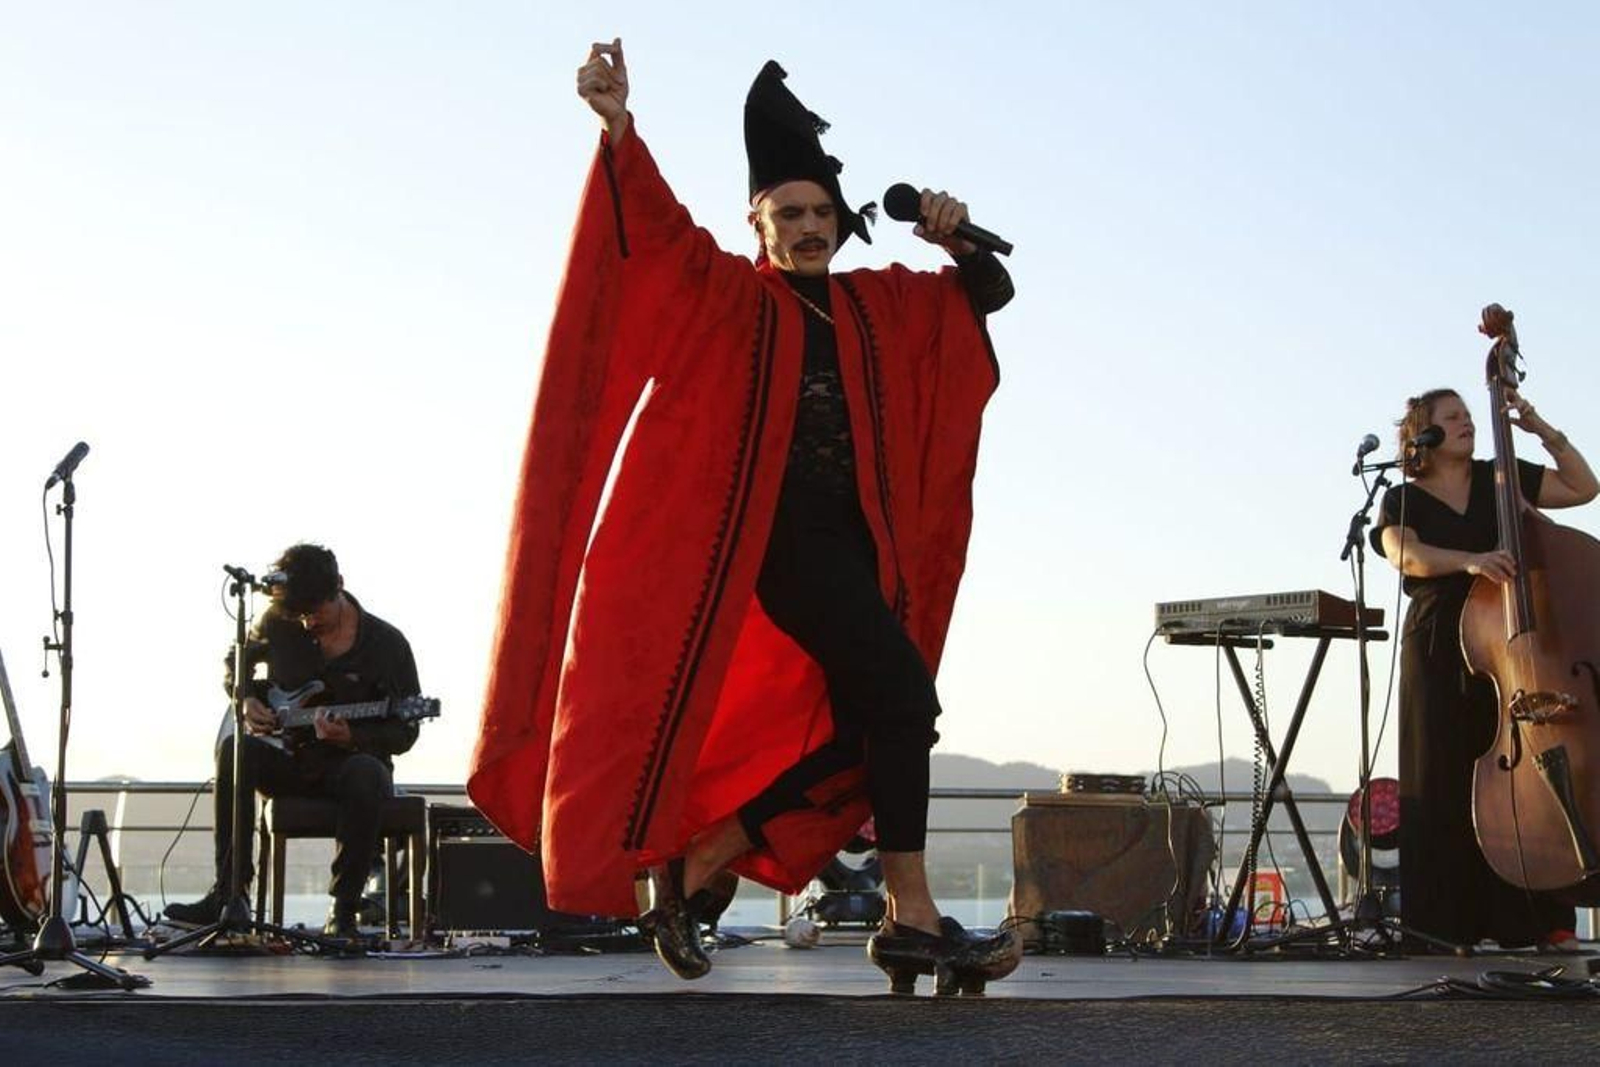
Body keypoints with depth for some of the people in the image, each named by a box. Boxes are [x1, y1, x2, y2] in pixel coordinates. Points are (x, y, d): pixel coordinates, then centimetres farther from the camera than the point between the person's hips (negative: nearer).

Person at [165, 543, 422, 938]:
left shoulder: (387, 644, -8)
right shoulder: (278, 623, 1)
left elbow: (405, 732, -7)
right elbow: (234, 662, 21)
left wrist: (351, 738, -26)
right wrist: (246, 699, -1)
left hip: (351, 761, -3)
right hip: (290, 761, 3)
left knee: (364, 774, -39)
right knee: (235, 749, -28)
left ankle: (343, 912, -29)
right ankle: (228, 895, -27)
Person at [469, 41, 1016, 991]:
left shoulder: (880, 305, 18)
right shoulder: (730, 296, 4)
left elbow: (989, 294, 24)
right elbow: (663, 229, -12)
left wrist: (958, 242, 2)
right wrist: (620, 130, -29)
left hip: (854, 539, 7)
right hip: (782, 532, -7)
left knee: (850, 736, 5)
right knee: (902, 693, -19)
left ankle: (693, 867, 13)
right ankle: (912, 915, -16)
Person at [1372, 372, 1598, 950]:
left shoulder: (1501, 480, 17)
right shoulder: (1404, 501, 8)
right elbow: (1404, 554, -12)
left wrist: (1543, 430, 6)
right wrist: (1468, 560, -29)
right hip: (1440, 654, -1)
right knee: (1444, 786, -5)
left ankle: (1541, 921, -7)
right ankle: (1448, 923, -3)